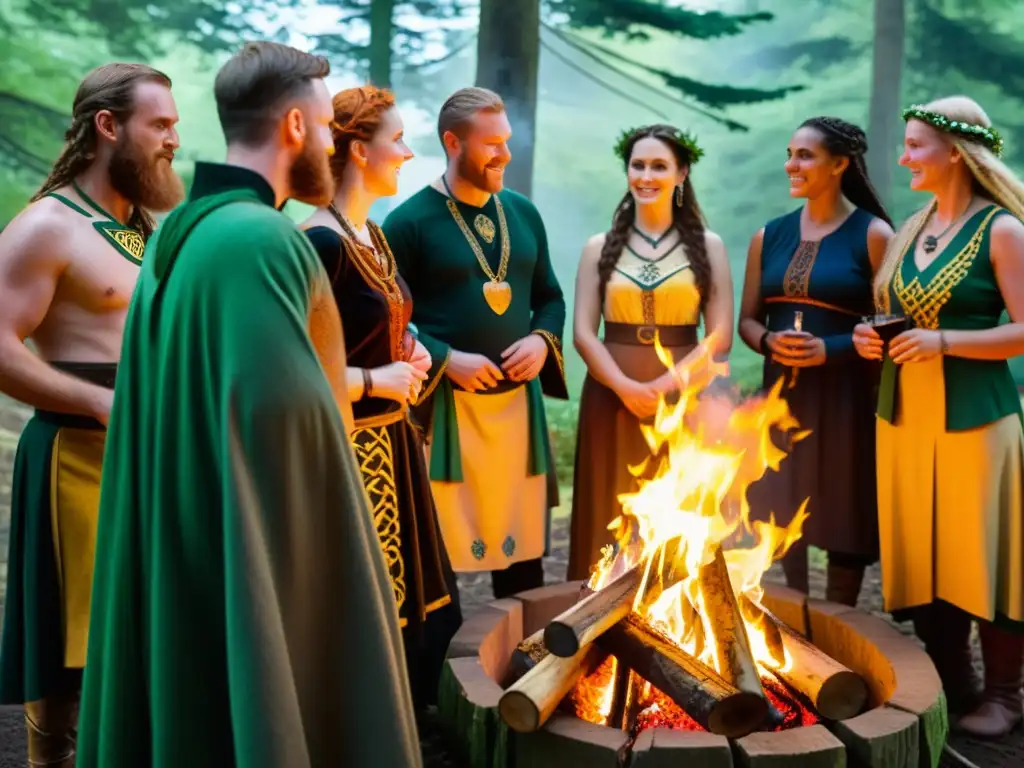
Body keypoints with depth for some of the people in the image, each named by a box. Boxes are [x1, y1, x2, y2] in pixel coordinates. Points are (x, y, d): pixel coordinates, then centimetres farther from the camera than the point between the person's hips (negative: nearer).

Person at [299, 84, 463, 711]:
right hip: (349, 449, -10)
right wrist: (374, 382, -16)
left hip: (392, 443, 10)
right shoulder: (321, 243, -19)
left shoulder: (373, 234, 11)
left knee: (414, 604, 17)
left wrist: (409, 350, 6)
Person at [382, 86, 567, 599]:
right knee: (440, 545, 2)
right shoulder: (410, 221, -7)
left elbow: (549, 296, 18)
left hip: (518, 399, 5)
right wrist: (445, 359, -19)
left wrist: (542, 340, -1)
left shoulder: (523, 214, 10)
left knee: (522, 537, 14)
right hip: (446, 404, -5)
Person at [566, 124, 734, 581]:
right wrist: (626, 387, -14)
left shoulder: (707, 246, 4)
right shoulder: (600, 248, 7)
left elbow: (720, 337, -2)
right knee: (610, 520, 4)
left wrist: (663, 388, -13)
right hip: (612, 401, 1)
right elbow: (583, 333, 0)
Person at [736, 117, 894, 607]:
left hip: (844, 397, -4)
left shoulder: (872, 234, -6)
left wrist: (831, 349, -20)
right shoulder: (769, 237, 8)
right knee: (782, 515, 10)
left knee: (842, 515, 4)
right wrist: (770, 342, -9)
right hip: (781, 395, 5)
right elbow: (747, 320, 12)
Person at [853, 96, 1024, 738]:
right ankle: (953, 688, 24)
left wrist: (944, 341, -21)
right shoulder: (912, 230, 12)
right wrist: (873, 338, 3)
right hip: (905, 416, 6)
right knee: (923, 558, 10)